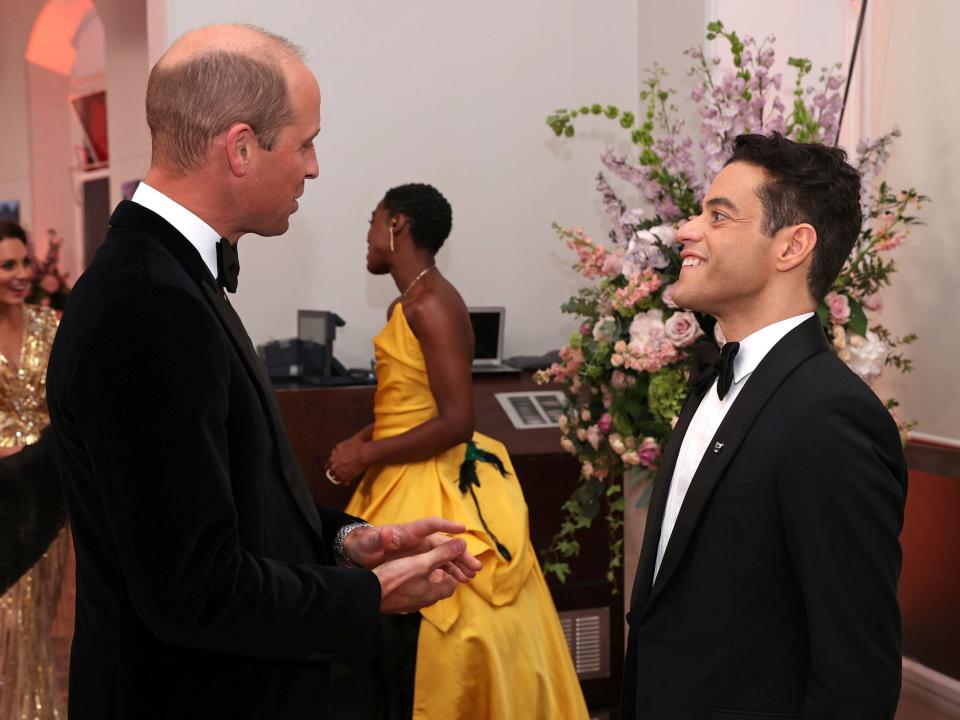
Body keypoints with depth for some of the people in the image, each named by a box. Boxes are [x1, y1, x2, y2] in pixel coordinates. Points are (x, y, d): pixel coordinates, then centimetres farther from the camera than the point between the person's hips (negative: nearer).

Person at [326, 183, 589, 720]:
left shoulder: (433, 304, -17)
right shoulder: (407, 304, 11)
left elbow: (457, 422, -22)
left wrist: (366, 455, -14)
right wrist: (363, 440, 5)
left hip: (433, 496, -9)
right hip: (403, 488, 9)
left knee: (427, 655, 0)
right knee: (397, 651, 15)